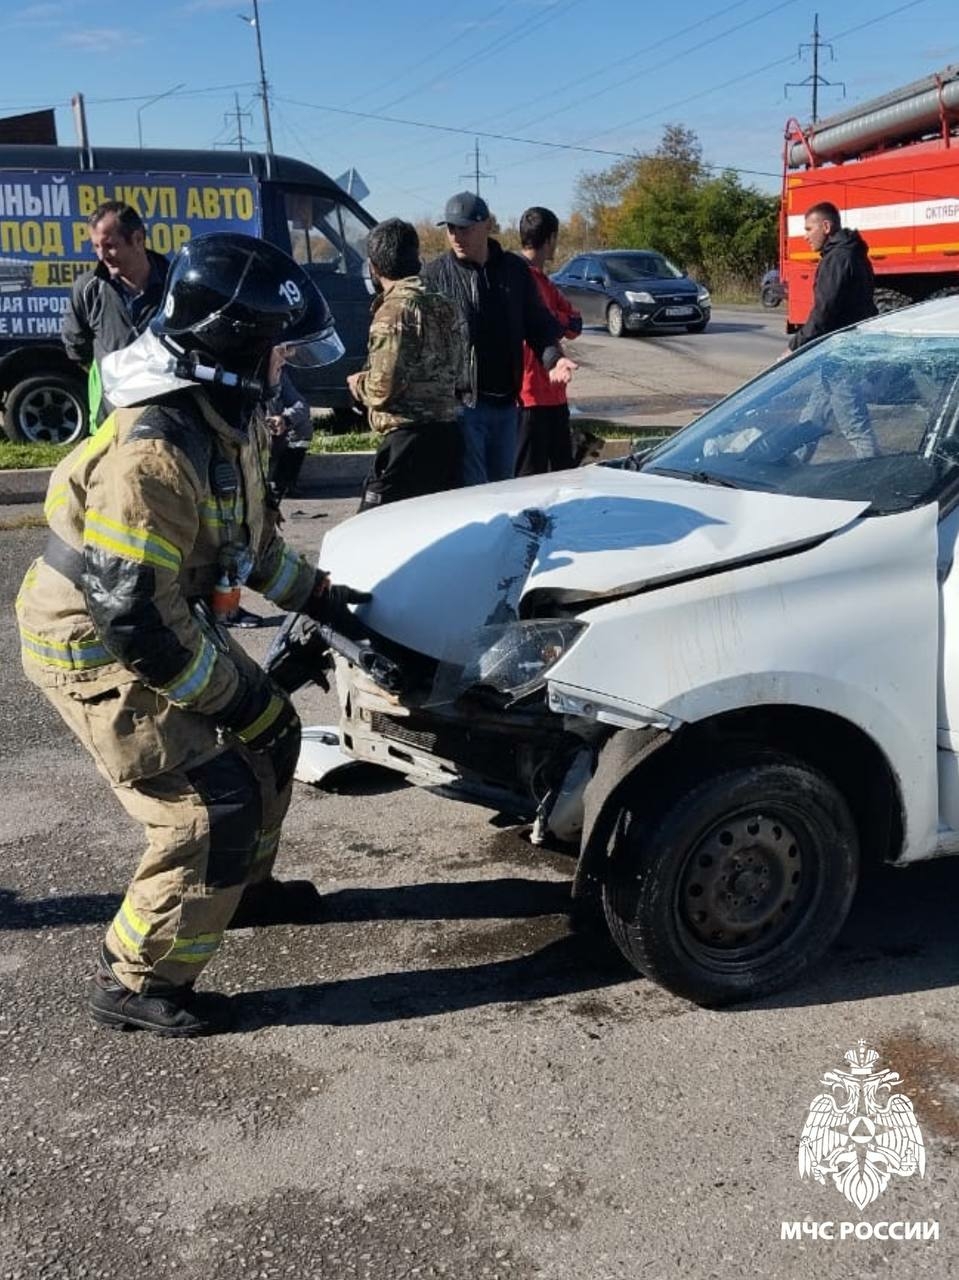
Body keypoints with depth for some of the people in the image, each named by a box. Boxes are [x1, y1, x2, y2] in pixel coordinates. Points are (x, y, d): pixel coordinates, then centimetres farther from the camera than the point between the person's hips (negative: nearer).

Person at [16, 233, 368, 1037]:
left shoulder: (221, 415, -1)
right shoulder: (152, 455, -32)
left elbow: (247, 534, 16)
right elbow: (135, 617, -31)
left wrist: (315, 594, 14)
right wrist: (229, 695, -22)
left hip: (166, 623, 10)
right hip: (100, 649, -10)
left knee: (271, 735, 18)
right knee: (213, 805, -11)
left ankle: (243, 887, 40)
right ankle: (136, 983, 6)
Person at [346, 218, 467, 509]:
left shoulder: (394, 310, -11)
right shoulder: (445, 307, 15)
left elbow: (383, 388, -17)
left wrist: (359, 383, 6)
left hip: (408, 438, -9)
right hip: (447, 433, 9)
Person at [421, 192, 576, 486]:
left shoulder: (514, 270, 9)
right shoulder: (434, 275, -2)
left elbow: (537, 325, 13)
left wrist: (553, 357, -7)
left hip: (505, 402, 5)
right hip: (460, 403, -4)